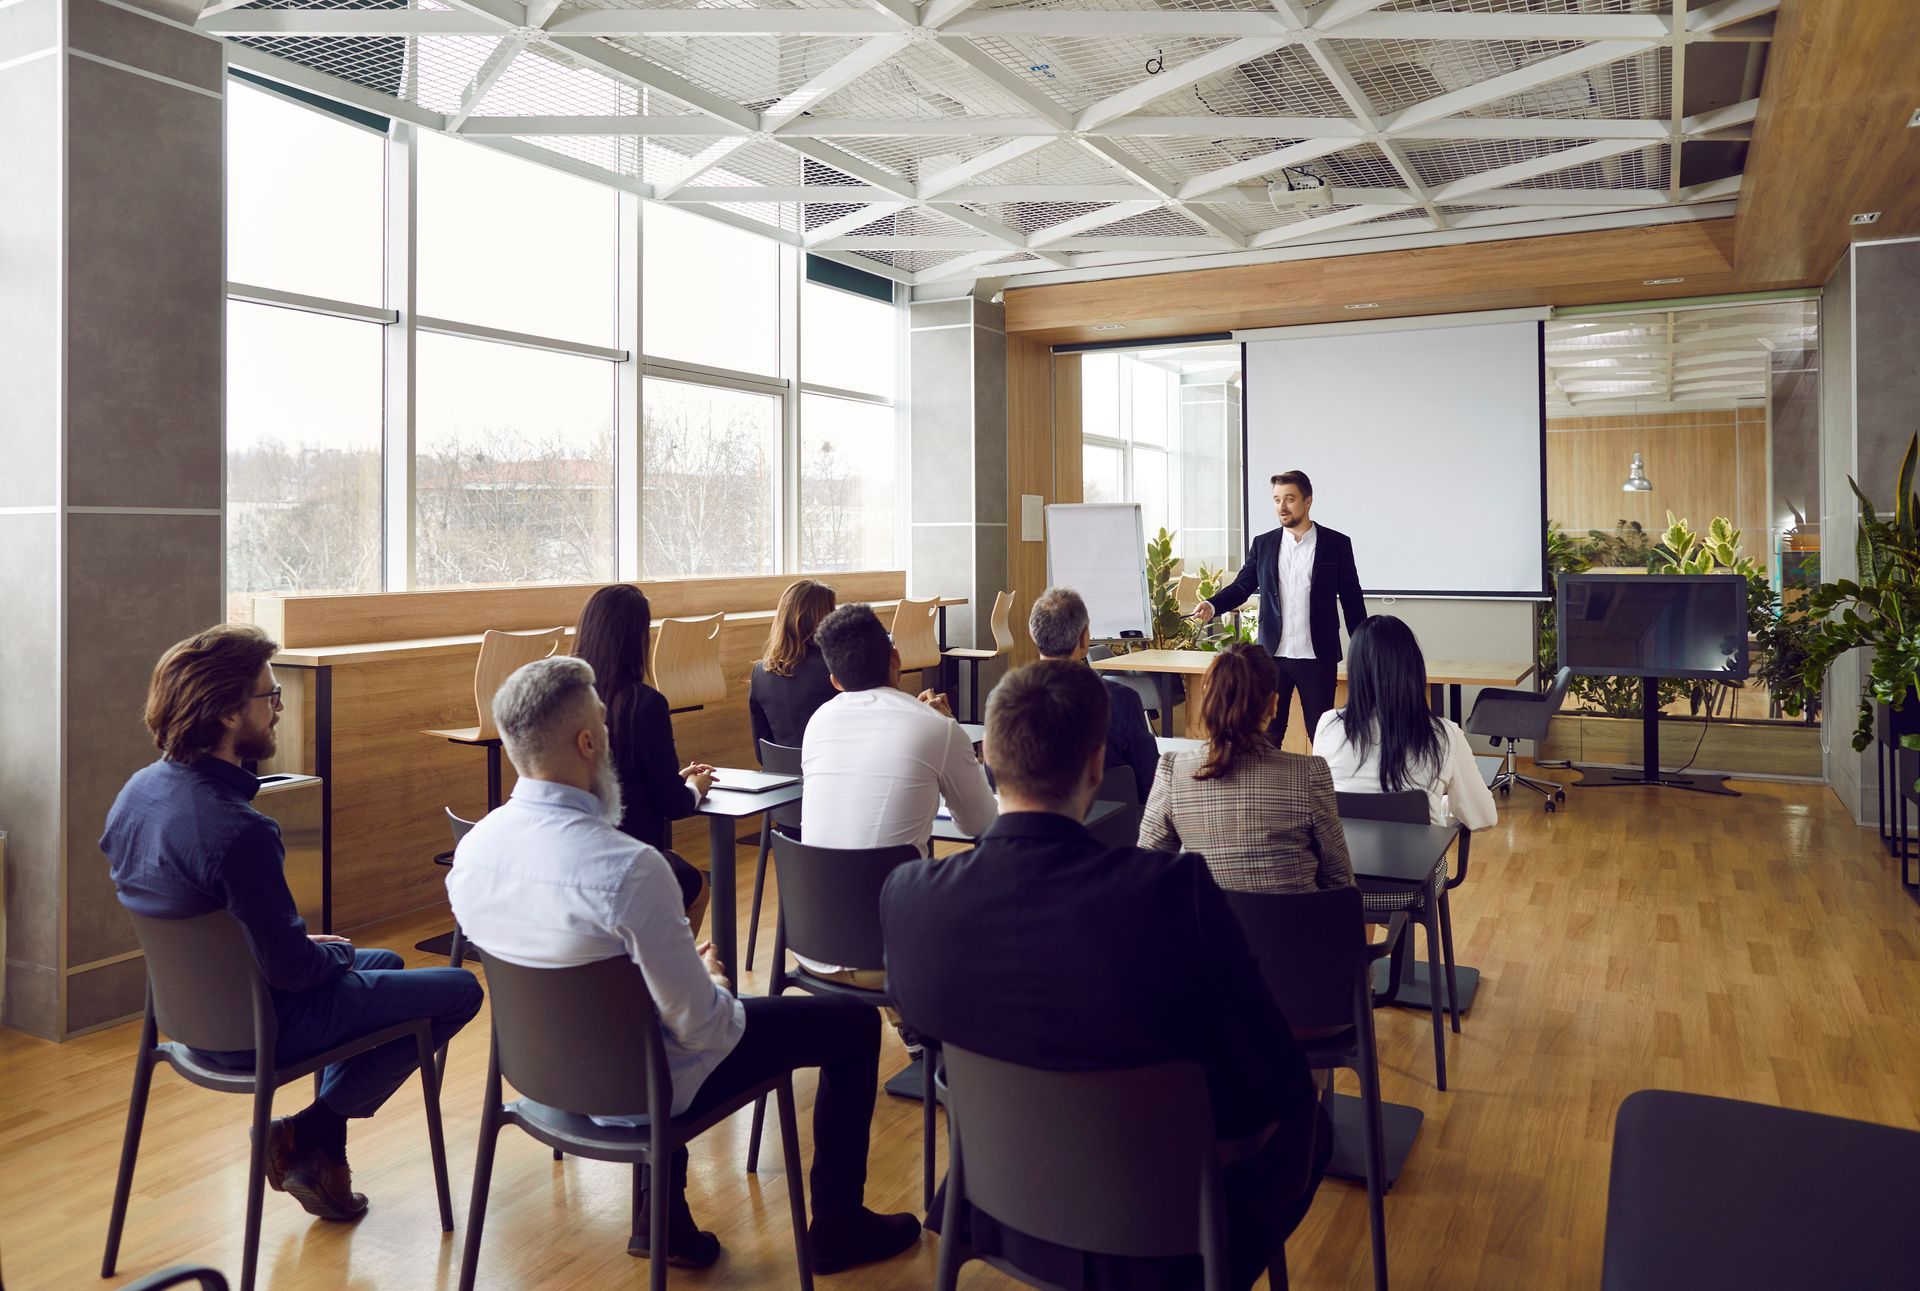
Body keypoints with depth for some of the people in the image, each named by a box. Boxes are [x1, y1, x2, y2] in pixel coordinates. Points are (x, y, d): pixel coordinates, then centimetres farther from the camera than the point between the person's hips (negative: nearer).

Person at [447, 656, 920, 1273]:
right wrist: (715, 981, -3)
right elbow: (702, 1026, -26)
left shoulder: (471, 849, -10)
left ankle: (660, 1220, 38)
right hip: (644, 1087, -7)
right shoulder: (628, 868, -34)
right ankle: (838, 1226, 25)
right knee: (854, 1022, 7)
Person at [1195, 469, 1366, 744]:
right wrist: (1212, 605, -17)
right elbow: (1242, 585, 3)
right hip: (1272, 656, 2)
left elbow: (1351, 600, 2)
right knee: (1268, 733, 7)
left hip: (1317, 657, -2)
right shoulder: (1263, 544, 7)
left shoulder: (1336, 544, 0)